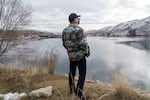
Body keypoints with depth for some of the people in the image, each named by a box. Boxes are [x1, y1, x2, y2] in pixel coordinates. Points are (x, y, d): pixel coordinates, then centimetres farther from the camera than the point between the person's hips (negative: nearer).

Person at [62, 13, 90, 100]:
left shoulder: (65, 30, 4)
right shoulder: (79, 29, -18)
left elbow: (64, 43, 9)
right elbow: (83, 43, -22)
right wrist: (87, 52, -5)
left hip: (71, 55, 7)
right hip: (80, 55, -7)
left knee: (72, 72, 20)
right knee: (82, 73, 4)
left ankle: (72, 88, 33)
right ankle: (79, 92, 6)